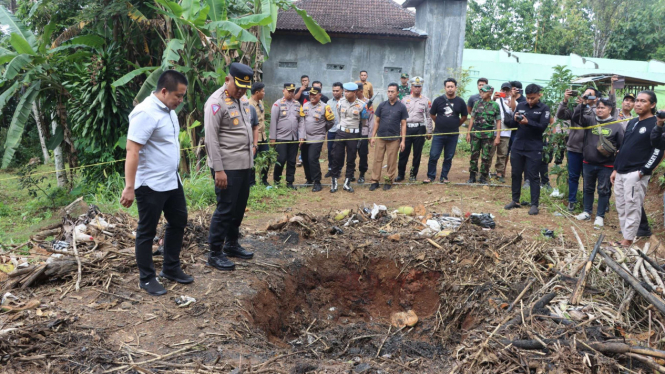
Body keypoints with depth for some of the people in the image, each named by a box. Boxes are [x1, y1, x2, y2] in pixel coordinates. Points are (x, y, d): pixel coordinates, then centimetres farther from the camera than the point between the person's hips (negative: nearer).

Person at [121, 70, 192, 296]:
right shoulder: (146, 113, -21)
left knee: (178, 222, 17)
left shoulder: (168, 110, 8)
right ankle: (146, 278, 18)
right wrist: (129, 187, -27)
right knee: (147, 232, 4)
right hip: (150, 185, -10)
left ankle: (171, 268, 32)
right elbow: (132, 151, -25)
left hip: (172, 181, 10)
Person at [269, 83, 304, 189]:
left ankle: (290, 182, 17)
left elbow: (301, 121, 10)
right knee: (281, 159, -4)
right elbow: (273, 121, -4)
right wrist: (272, 138, -7)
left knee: (292, 161, 7)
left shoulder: (297, 104, 10)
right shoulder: (278, 104, -2)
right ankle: (276, 180, 16)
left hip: (294, 138, 4)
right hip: (281, 138, -4)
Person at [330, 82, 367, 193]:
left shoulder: (361, 105, -7)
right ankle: (334, 181, 10)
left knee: (351, 159, 5)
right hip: (341, 133, 1)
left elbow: (364, 121, 5)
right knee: (337, 157, 1)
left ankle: (347, 182, 15)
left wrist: (356, 129, 11)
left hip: (354, 135, -1)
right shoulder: (340, 102, 0)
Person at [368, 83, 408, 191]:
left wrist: (403, 140, -3)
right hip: (380, 137, 1)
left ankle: (389, 181, 16)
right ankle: (375, 181, 8)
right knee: (377, 160, 2)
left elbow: (403, 124, 1)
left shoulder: (402, 107, 0)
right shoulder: (382, 105, 4)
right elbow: (376, 121, 8)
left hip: (394, 139, -1)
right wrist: (373, 136, 2)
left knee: (391, 162, 5)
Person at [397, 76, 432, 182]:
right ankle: (400, 174, 11)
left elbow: (429, 117, 8)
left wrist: (429, 131, 5)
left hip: (419, 129, 0)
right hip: (406, 128, 0)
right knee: (404, 152, 0)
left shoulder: (426, 101, 6)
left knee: (417, 153, 3)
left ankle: (413, 174, 15)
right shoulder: (405, 99, 8)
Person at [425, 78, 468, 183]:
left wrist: (456, 124, 12)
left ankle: (444, 177, 19)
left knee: (449, 157, 7)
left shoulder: (460, 101, 1)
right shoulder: (438, 100, -2)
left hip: (453, 135, 1)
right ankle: (430, 176, 8)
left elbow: (464, 116, 14)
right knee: (433, 156, -4)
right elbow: (432, 114, 10)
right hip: (439, 134, -1)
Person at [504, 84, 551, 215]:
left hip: (534, 148, -4)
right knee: (515, 174, 9)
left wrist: (528, 122, -26)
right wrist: (515, 119, -15)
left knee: (533, 176, -1)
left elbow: (543, 127, -12)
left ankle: (534, 204, 5)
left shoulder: (544, 108, -2)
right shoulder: (520, 106, 7)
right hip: (518, 146, 4)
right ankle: (515, 201, 22)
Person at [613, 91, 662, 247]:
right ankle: (625, 237, 20)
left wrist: (643, 172, -15)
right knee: (621, 208, 11)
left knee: (632, 209, -5)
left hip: (636, 175, -8)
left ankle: (627, 241, 1)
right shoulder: (632, 123, 17)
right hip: (621, 173, 8)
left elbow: (658, 151, -12)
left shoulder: (656, 124, -6)